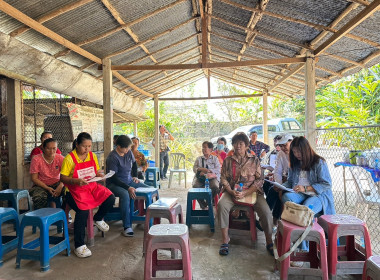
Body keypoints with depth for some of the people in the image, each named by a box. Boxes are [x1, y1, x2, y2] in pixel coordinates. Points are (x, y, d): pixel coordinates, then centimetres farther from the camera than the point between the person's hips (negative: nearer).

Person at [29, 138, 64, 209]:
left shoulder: (60, 158, -5)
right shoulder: (36, 159, -10)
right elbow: (34, 179, -9)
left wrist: (60, 186, -30)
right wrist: (47, 188, -22)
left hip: (56, 184, 1)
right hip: (41, 185, -1)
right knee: (39, 198, -34)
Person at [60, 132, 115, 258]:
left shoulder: (92, 156, 8)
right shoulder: (69, 158, -9)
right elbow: (63, 177, -8)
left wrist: (99, 174, -6)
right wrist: (76, 181, -25)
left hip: (92, 186, 5)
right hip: (75, 189, -5)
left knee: (110, 198, -16)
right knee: (83, 210, -27)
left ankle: (97, 219, 16)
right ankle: (79, 246, -10)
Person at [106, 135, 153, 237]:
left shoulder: (129, 152, 3)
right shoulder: (112, 158, -18)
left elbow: (134, 164, 25)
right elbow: (113, 178, -22)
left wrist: (135, 176, 13)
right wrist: (128, 188, -29)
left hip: (129, 180, 7)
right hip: (115, 184, -7)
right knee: (125, 194, -39)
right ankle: (127, 227, -34)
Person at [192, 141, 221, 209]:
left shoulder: (215, 158, 12)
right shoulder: (199, 158, 19)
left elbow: (218, 170, 0)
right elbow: (194, 168, 10)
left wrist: (208, 171, -14)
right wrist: (201, 169, -11)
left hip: (212, 177, -1)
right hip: (200, 177, 2)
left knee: (215, 187, -34)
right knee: (195, 186, -31)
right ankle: (202, 203, -9)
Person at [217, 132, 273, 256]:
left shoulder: (254, 160, 5)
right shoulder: (228, 160, 8)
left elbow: (259, 180, -1)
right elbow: (223, 179, 5)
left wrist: (245, 193, -15)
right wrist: (232, 192, -14)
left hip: (252, 191, 0)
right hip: (231, 191, 1)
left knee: (266, 211, -23)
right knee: (221, 205, -29)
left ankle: (269, 242, -1)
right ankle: (225, 240, -16)